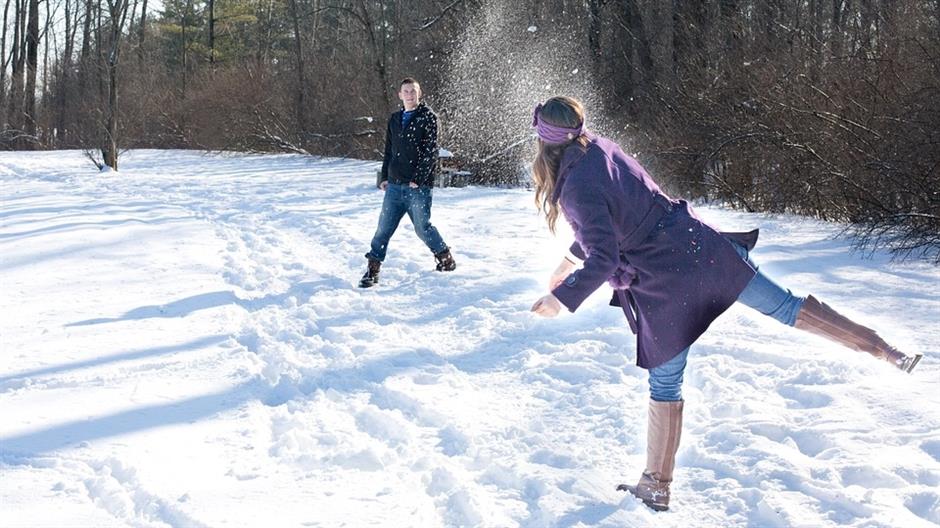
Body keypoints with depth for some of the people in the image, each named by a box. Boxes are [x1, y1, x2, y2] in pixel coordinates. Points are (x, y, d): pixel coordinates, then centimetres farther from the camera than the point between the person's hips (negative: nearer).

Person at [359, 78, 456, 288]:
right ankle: (373, 270, 6)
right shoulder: (395, 119, 15)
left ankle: (446, 259, 18)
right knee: (384, 227, 1)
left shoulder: (428, 117, -4)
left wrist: (418, 179, -16)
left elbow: (431, 152, -10)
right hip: (395, 185, 5)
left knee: (422, 227, -2)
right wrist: (384, 177, 13)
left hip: (418, 186, -5)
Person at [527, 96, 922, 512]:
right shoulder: (602, 149, 6)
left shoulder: (577, 189, -19)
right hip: (697, 243, 6)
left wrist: (562, 298, -16)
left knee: (664, 385, 7)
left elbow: (604, 259, -22)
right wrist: (572, 259, 28)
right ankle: (885, 350, 17)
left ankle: (656, 488, 21)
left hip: (665, 285, -6)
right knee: (782, 305, 15)